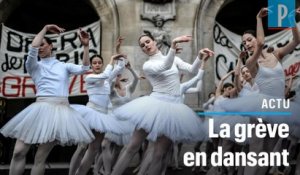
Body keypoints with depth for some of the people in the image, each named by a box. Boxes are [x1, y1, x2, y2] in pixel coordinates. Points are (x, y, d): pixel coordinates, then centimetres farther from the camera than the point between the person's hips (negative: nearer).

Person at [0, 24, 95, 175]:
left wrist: (85, 46, -8)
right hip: (40, 108, 1)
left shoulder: (64, 66, 17)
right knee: (19, 152, -8)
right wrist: (45, 29, 2)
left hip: (61, 110, 0)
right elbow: (33, 48, -4)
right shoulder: (34, 66, 14)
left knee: (41, 157, -1)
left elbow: (83, 69, 0)